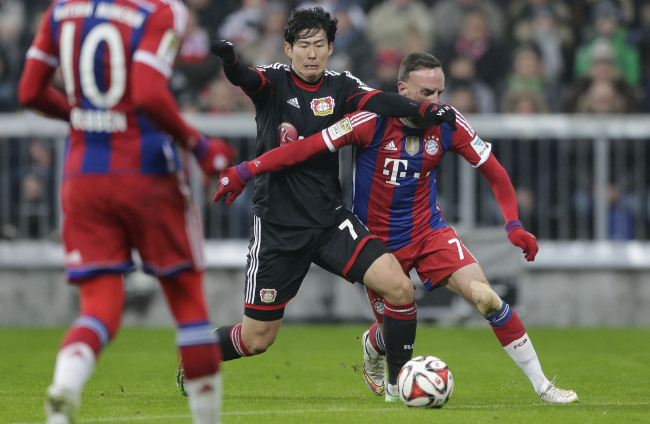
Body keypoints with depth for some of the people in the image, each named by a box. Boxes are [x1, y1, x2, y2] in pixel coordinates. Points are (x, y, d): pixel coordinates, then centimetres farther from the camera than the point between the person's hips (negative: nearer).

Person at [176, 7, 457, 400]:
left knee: (400, 287, -17)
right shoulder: (274, 81, -5)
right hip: (277, 227, -3)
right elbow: (246, 78, -27)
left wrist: (428, 109, -35)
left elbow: (380, 101, -15)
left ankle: (399, 381, 1)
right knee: (256, 339, 3)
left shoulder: (340, 86, 2)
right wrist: (229, 60, -52)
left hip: (331, 219, 3)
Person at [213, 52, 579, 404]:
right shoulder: (373, 121, -20)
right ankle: (372, 349, 47)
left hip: (429, 229, 2)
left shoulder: (448, 124, -10)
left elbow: (494, 172, 1)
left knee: (484, 295, -18)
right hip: (379, 239, -2)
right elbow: (307, 147, -20)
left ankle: (542, 385, -8)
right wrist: (244, 172, -24)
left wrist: (514, 224, -10)